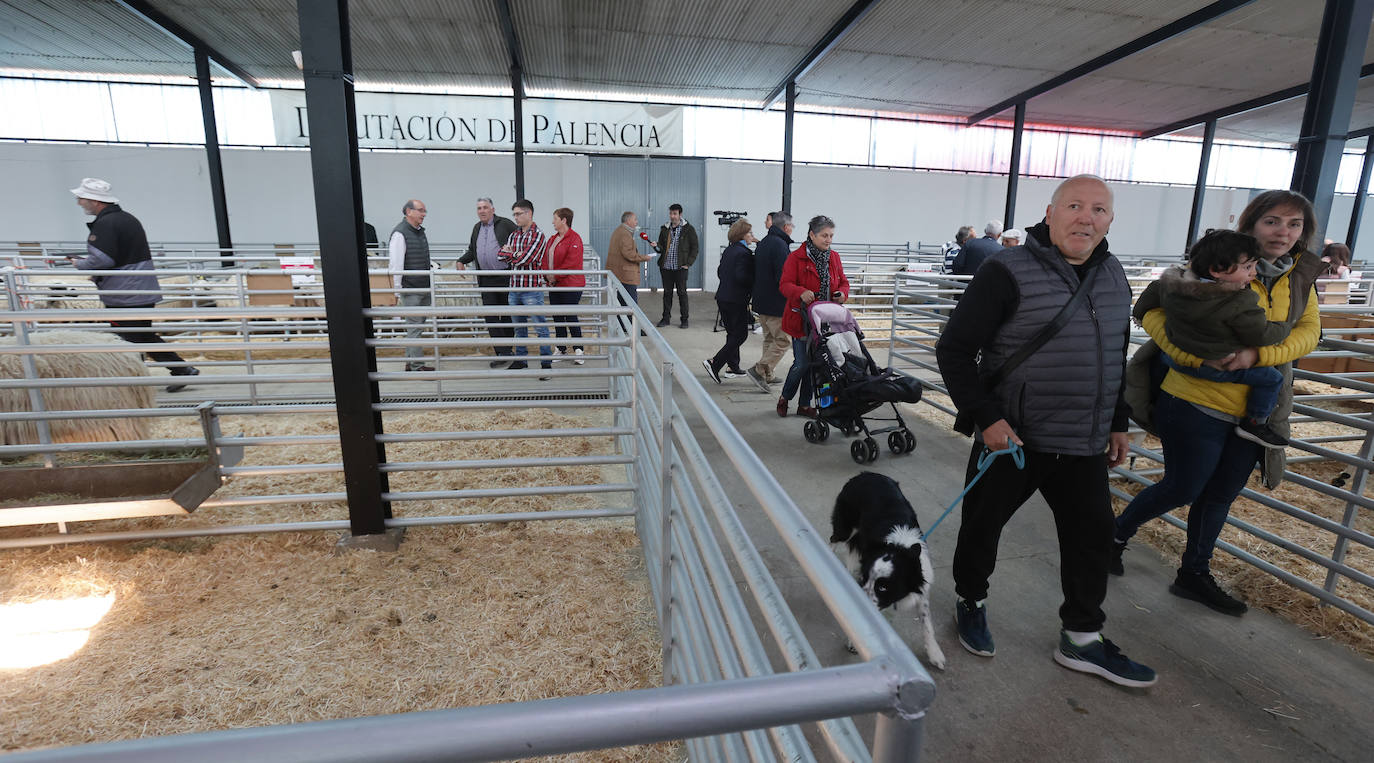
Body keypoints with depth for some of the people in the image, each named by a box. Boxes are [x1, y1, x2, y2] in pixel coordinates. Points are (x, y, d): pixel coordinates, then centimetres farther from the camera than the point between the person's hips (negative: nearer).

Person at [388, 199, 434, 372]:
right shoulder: (400, 233, -11)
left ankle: (410, 362, 21)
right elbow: (395, 265, -15)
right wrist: (397, 291, -17)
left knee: (419, 326, 12)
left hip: (425, 288, 8)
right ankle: (417, 366, -1)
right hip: (410, 290, -8)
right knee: (414, 327, -5)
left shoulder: (421, 231, 15)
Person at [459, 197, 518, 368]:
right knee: (490, 317, -2)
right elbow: (471, 250, 27)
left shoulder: (505, 224, -3)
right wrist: (461, 261, 11)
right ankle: (502, 353, 1)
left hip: (506, 277, -5)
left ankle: (506, 350, 17)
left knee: (507, 315, 5)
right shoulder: (477, 228, 16)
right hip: (486, 280, 5)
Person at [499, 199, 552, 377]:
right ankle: (520, 359, 27)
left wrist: (510, 253, 0)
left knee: (540, 328, -3)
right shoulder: (513, 236, 15)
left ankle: (546, 363, 3)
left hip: (532, 289, -7)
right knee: (519, 327, 16)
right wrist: (516, 254, -12)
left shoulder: (538, 235, -8)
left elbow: (525, 259, -16)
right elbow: (501, 254, 4)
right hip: (514, 288, 7)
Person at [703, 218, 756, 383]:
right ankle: (714, 364, -8)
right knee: (740, 335, -1)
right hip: (736, 300, -9)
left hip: (723, 297, 9)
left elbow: (719, 272, 15)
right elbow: (742, 277, -24)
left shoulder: (728, 250, 11)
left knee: (733, 334, 17)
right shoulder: (744, 253, -16)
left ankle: (733, 367, 23)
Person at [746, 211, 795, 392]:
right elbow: (783, 277, -23)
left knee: (770, 338, 18)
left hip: (761, 302, 10)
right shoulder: (780, 245, -16)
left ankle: (767, 376, 22)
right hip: (776, 304, -10)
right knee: (783, 340, -4)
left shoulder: (763, 243, 14)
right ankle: (759, 370, -10)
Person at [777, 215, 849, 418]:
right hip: (801, 319, -5)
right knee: (802, 363, -6)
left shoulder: (834, 257, 13)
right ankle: (785, 398, 20)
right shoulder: (796, 257, -6)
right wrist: (801, 292, -30)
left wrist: (843, 293, -4)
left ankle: (805, 405, 21)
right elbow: (784, 284, -11)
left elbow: (843, 282, 20)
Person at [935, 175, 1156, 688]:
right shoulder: (1008, 272, -14)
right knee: (982, 527, 10)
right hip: (1010, 438, -6)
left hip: (1085, 447, 6)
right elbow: (954, 350, -16)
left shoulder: (1113, 278, 9)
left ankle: (1082, 638, 30)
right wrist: (986, 417, -21)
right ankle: (970, 602, 36)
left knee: (1093, 536, 12)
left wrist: (1117, 423, 19)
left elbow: (1116, 361, 21)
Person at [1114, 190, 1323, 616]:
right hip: (1197, 404, -6)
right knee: (1183, 488, 1)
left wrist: (1257, 354, -21)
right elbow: (1154, 313, -17)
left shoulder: (1300, 277, 5)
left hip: (1252, 411, 6)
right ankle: (1116, 534, 26)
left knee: (1221, 494, 16)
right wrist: (1198, 356, -28)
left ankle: (1194, 574, 33)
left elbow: (1308, 332, -1)